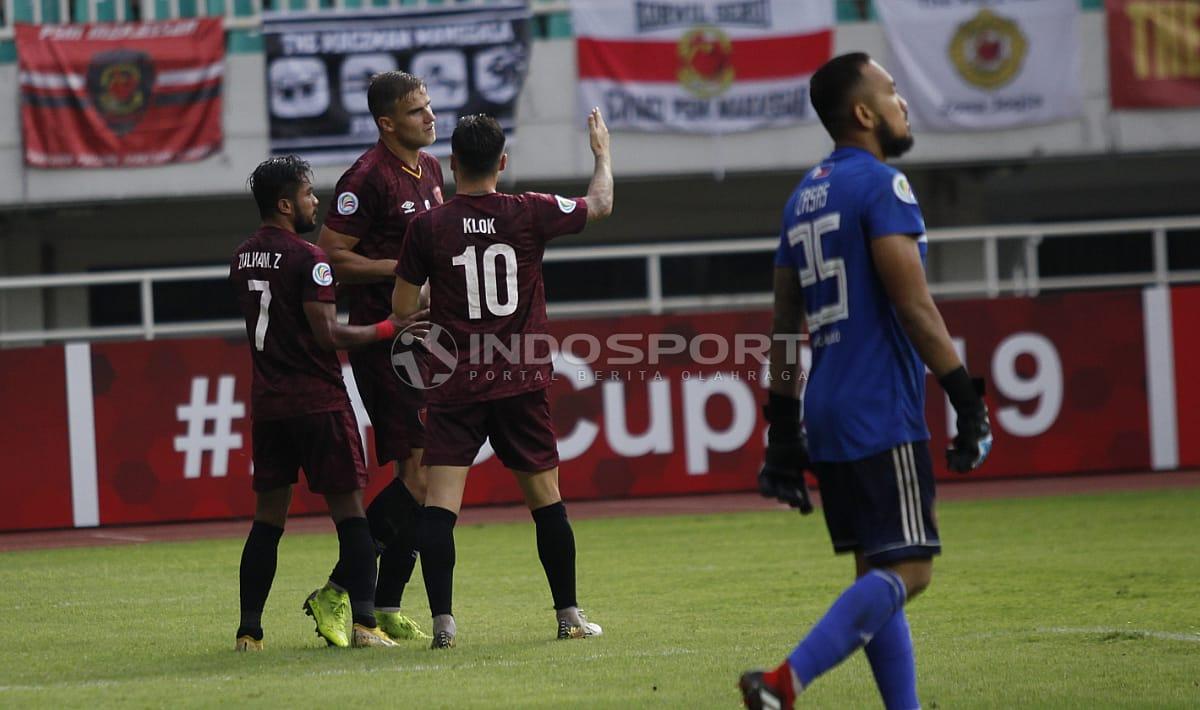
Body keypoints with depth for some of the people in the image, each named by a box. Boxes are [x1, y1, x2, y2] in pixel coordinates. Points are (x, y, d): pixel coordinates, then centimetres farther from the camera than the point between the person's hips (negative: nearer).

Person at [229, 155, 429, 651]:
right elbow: (329, 334, -17)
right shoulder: (308, 259, -13)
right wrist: (390, 328, -8)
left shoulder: (242, 259, 11)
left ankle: (249, 630, 6)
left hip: (267, 402, 7)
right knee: (349, 512, -2)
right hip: (318, 401, -7)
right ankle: (364, 623, -10)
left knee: (268, 517, 9)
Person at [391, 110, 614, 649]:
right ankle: (569, 614, 18)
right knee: (546, 498, 12)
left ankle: (442, 619, -15)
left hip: (456, 386, -2)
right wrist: (602, 153, 33)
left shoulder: (428, 226, -6)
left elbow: (403, 308, -1)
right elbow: (601, 205, 15)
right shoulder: (530, 214, -3)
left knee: (440, 502, -4)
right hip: (522, 382, 2)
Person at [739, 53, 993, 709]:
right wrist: (966, 398, -14)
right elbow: (913, 306, -17)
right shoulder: (881, 185, -9)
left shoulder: (804, 196, 16)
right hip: (880, 411, -9)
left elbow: (784, 323, 17)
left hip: (826, 411, 9)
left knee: (876, 573, 11)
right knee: (907, 569, -10)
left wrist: (782, 429, 20)